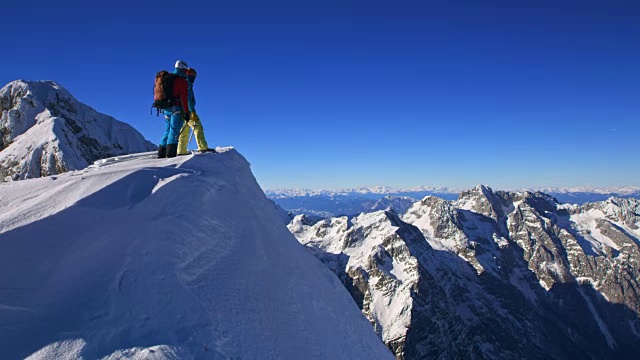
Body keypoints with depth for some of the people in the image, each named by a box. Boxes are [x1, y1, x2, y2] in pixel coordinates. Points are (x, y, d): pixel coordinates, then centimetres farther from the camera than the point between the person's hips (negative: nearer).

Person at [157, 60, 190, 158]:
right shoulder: (182, 80, -6)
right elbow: (184, 97, -14)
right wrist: (186, 112, -15)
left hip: (166, 109, 8)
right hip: (177, 109, -8)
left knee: (168, 131, 13)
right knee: (174, 131, -11)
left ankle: (161, 153, 12)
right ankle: (171, 154, -17)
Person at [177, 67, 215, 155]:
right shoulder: (187, 84, -5)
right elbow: (188, 98, -17)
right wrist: (193, 112, -22)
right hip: (187, 110, -10)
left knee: (184, 131, 10)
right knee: (198, 127, -16)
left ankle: (181, 151, 8)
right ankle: (203, 147, -26)